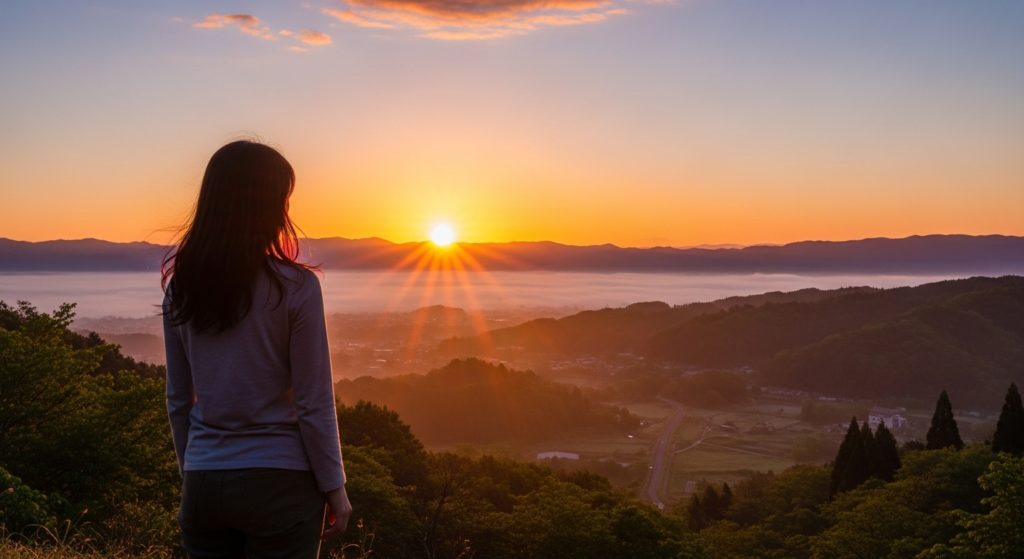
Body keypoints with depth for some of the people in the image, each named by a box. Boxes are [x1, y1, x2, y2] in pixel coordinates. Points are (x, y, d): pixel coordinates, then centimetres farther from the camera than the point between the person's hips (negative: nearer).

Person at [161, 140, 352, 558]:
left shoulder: (180, 286, 1)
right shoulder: (294, 287, -13)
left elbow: (177, 400, 7)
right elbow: (313, 405, -12)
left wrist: (190, 474, 18)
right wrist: (334, 487, -2)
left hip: (204, 482, 4)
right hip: (280, 483, -4)